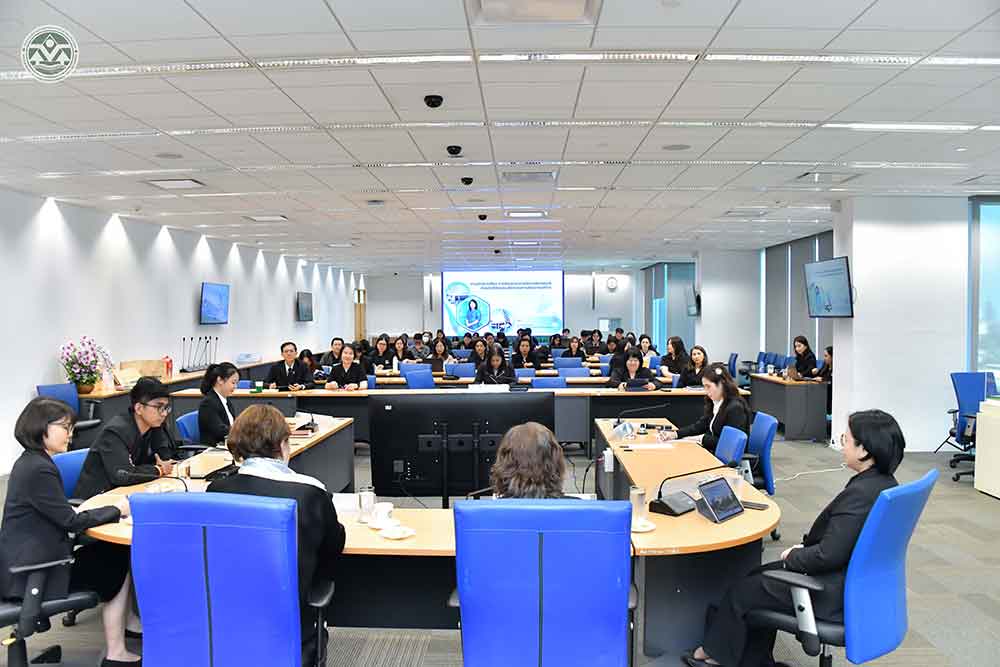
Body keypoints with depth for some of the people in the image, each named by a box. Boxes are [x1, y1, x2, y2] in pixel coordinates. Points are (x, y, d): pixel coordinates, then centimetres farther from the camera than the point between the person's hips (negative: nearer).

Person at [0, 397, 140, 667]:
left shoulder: (31, 461, 9)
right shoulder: (39, 469, -22)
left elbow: (61, 513, 12)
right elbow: (71, 521, -19)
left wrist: (110, 506, 0)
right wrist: (116, 509, -6)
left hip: (29, 560, 8)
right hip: (30, 573, -8)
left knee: (114, 552, 10)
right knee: (117, 565, 2)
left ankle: (129, 621, 20)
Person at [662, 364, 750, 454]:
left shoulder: (735, 408, -18)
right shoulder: (714, 403, 9)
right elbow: (700, 425, 13)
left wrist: (702, 439, -16)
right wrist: (675, 434, 1)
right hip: (713, 451, 8)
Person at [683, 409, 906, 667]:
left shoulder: (860, 492, -30)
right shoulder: (884, 482, 1)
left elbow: (828, 555, -28)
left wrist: (793, 557, -10)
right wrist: (805, 547, 6)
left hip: (833, 596, -9)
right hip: (855, 579, 10)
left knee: (741, 592, 5)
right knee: (758, 575, 19)